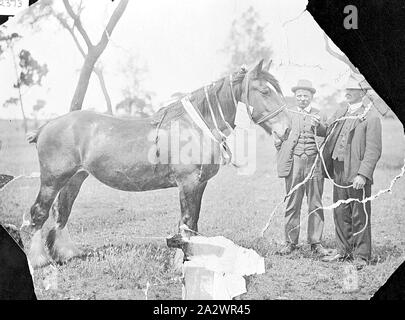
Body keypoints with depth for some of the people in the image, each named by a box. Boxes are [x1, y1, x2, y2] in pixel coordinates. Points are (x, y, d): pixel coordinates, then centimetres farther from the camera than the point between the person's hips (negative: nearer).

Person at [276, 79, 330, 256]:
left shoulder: (319, 116, 12)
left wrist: (318, 126, -12)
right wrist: (283, 158, 0)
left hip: (314, 164, 1)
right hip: (294, 164, 0)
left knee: (315, 205, 3)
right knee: (292, 205, 2)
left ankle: (315, 242, 11)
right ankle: (291, 242, 10)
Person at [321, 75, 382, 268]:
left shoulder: (371, 118, -6)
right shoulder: (339, 114, 14)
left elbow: (373, 150, -13)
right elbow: (328, 141, 20)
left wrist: (363, 174, -20)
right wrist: (326, 167, 11)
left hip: (357, 175, -6)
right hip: (338, 173, 6)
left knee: (360, 216, 1)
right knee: (340, 214, 12)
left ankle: (361, 256, 11)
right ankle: (344, 251, 25)